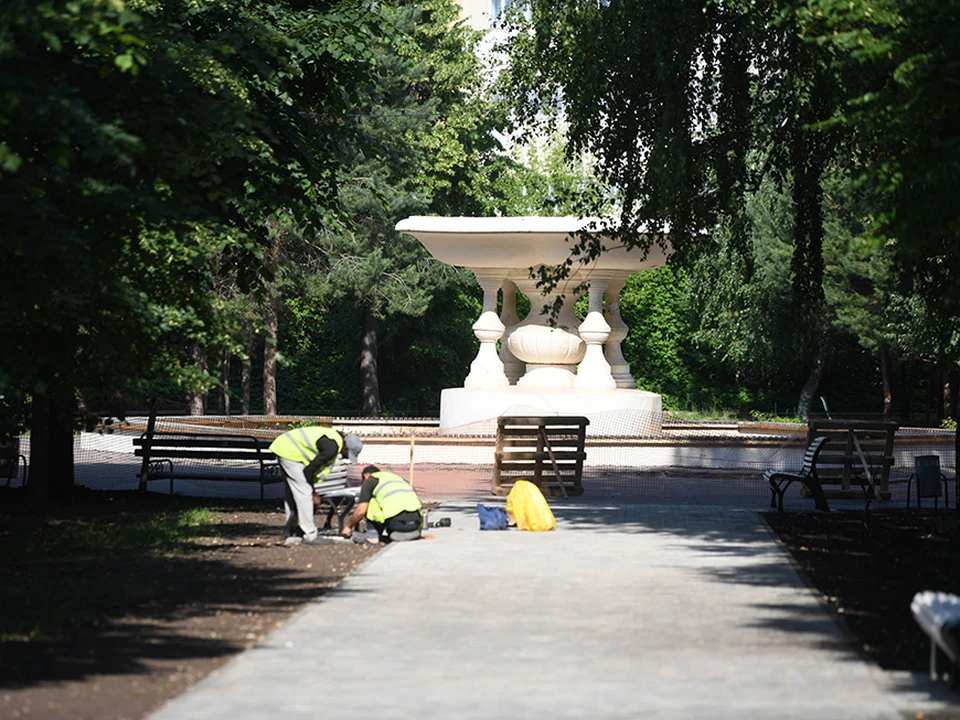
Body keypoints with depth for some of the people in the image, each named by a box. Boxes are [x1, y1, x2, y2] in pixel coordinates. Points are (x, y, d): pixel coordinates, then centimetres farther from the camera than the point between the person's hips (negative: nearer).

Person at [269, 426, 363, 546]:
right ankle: (310, 535, -6)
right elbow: (309, 469, -19)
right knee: (304, 492, -8)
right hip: (290, 452, -11)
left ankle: (289, 534, 20)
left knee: (291, 492, 15)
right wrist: (312, 491, -5)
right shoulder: (332, 448, -23)